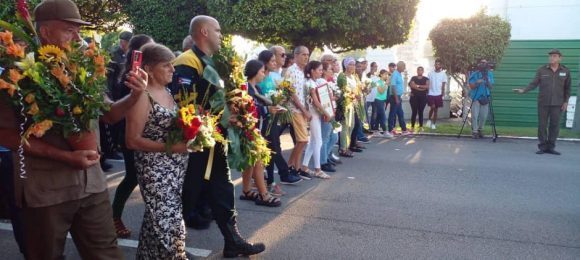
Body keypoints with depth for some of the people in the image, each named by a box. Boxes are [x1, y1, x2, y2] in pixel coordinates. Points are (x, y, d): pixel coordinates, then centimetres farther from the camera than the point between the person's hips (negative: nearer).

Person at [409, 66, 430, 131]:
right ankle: (412, 127, -1)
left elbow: (427, 86, -6)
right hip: (414, 97, -1)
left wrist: (418, 85, -10)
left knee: (420, 112, 3)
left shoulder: (426, 79, 10)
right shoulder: (413, 78, 7)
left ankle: (421, 127, 8)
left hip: (423, 97, 1)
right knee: (414, 112, -4)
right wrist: (423, 88, -10)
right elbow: (412, 85, -10)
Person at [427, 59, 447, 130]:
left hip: (438, 94, 1)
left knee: (436, 109, 6)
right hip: (430, 93, 0)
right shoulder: (430, 73, 3)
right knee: (432, 107, -13)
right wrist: (426, 92, 0)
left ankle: (434, 123, 15)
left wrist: (442, 94, -5)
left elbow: (443, 85, 1)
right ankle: (429, 119, 12)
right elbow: (427, 84, 6)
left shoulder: (443, 74, 1)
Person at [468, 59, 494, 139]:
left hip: (485, 98, 3)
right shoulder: (474, 74, -4)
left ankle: (480, 130, 20)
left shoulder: (490, 74, 6)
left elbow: (491, 87, 3)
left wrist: (487, 81, -15)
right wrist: (477, 83, -25)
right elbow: (471, 86, -7)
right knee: (475, 116, -8)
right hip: (476, 98, -3)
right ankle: (474, 131, -1)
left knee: (484, 116, 4)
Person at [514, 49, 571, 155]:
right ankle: (542, 147, 10)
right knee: (542, 125, 2)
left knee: (555, 125, 2)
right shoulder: (541, 70, 0)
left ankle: (551, 147, 12)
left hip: (557, 103, 1)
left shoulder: (565, 71, 4)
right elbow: (534, 83, -2)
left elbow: (568, 88, 8)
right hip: (543, 102, -1)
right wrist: (524, 90, -17)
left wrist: (566, 101, 3)